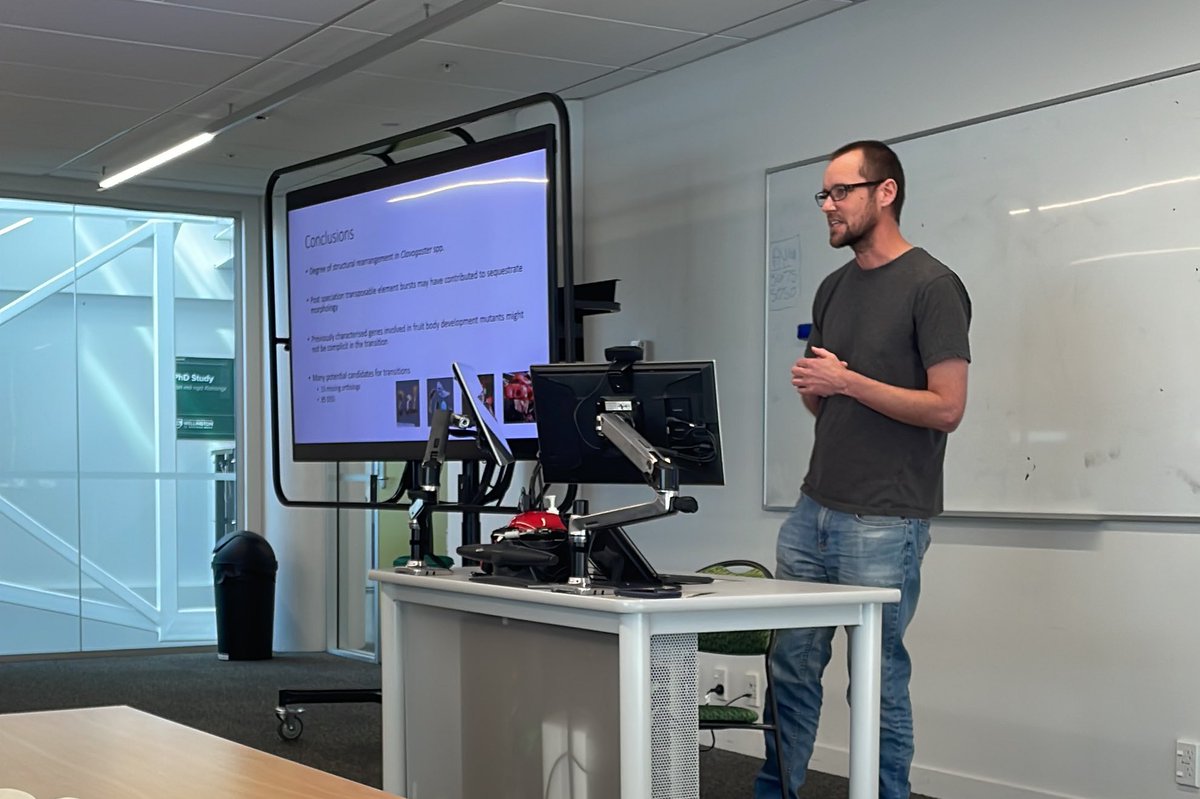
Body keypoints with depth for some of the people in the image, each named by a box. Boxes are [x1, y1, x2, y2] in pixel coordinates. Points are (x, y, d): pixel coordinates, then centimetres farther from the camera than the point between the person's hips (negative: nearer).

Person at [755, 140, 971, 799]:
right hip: (814, 511, 7)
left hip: (885, 523, -7)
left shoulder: (932, 287, -8)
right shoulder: (833, 290, 16)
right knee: (791, 667, 10)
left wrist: (846, 381, -13)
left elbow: (946, 408, -13)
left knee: (880, 682, 1)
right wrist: (808, 385, 0)